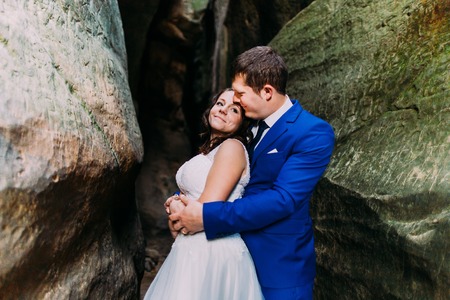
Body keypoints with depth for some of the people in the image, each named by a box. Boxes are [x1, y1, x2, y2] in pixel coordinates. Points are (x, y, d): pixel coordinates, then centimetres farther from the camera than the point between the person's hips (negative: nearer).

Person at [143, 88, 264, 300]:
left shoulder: (232, 147, -13)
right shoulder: (209, 150, 15)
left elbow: (205, 211, -19)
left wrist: (175, 206, 0)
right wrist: (178, 205, -4)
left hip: (212, 251, -8)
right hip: (192, 249, 8)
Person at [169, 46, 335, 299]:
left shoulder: (314, 133, -18)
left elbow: (283, 199, -27)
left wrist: (206, 216, -28)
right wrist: (182, 201, -6)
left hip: (280, 264, -6)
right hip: (236, 254, 6)